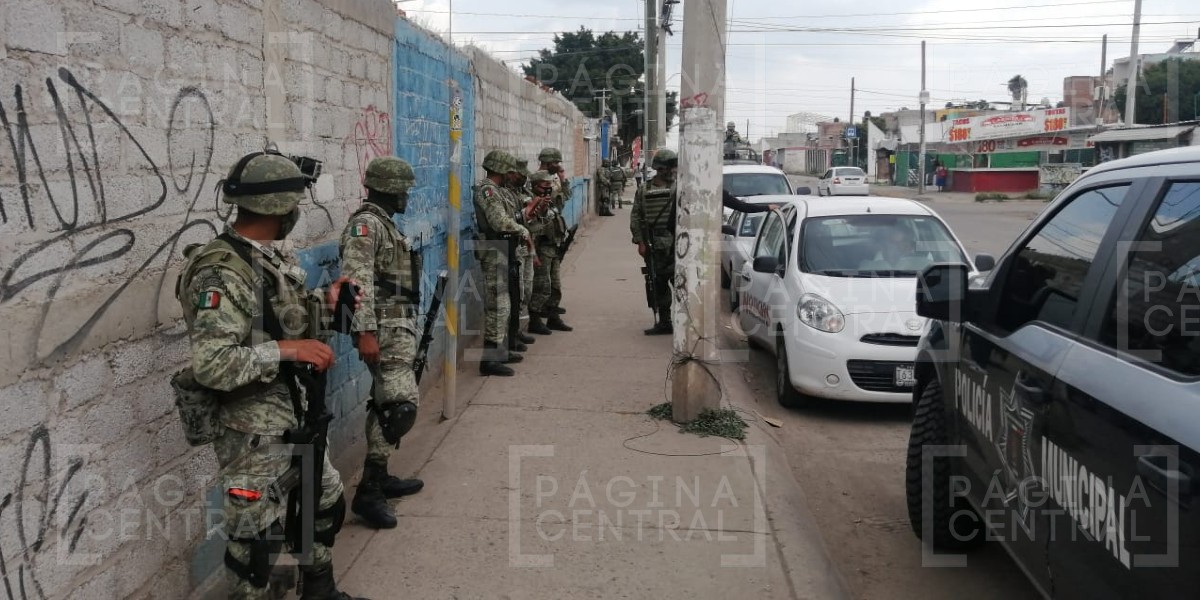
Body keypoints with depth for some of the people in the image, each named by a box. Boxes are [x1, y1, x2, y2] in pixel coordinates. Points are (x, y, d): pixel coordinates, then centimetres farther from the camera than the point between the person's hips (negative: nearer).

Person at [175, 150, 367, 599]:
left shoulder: (268, 258, 5)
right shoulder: (222, 273, -24)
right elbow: (211, 365, -30)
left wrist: (323, 305, 4)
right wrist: (288, 349, -29)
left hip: (294, 415, 10)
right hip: (251, 430, -10)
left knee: (327, 503, 23)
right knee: (257, 538, 5)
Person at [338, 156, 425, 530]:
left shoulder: (384, 223, 18)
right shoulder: (365, 224, -14)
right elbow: (358, 282, -23)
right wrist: (365, 332, -28)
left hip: (397, 327, 11)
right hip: (384, 329, -11)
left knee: (385, 404, 15)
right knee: (402, 403, -16)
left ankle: (379, 477, 25)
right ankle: (369, 491, -12)